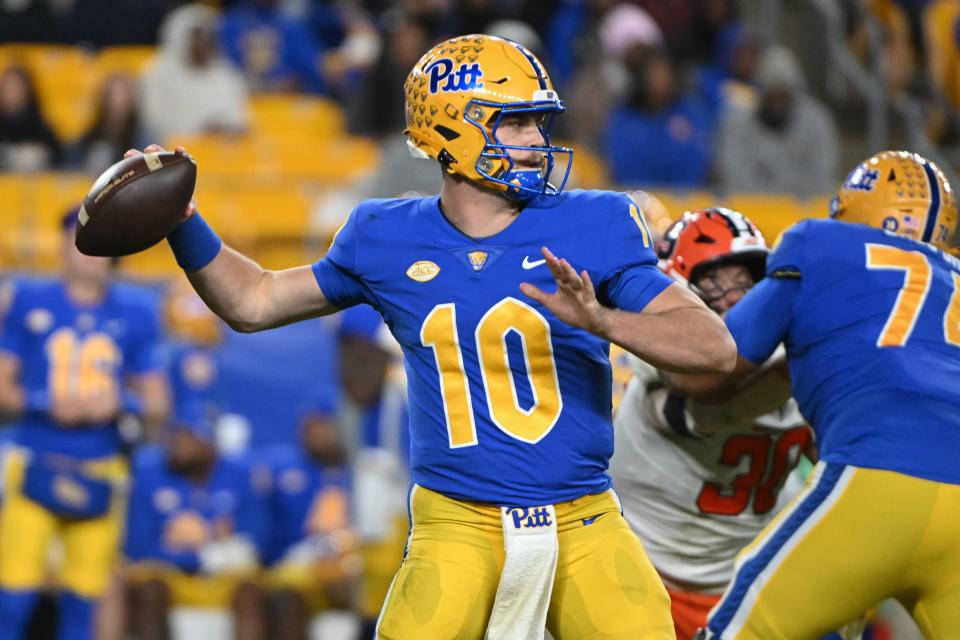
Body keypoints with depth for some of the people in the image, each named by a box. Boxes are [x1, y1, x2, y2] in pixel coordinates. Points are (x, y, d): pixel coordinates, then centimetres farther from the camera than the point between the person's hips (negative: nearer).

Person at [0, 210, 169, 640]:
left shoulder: (133, 312, 6)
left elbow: (157, 405, 9)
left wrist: (120, 403, -11)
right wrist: (49, 404, -14)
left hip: (101, 475, 2)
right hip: (36, 468, -2)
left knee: (83, 604, 4)